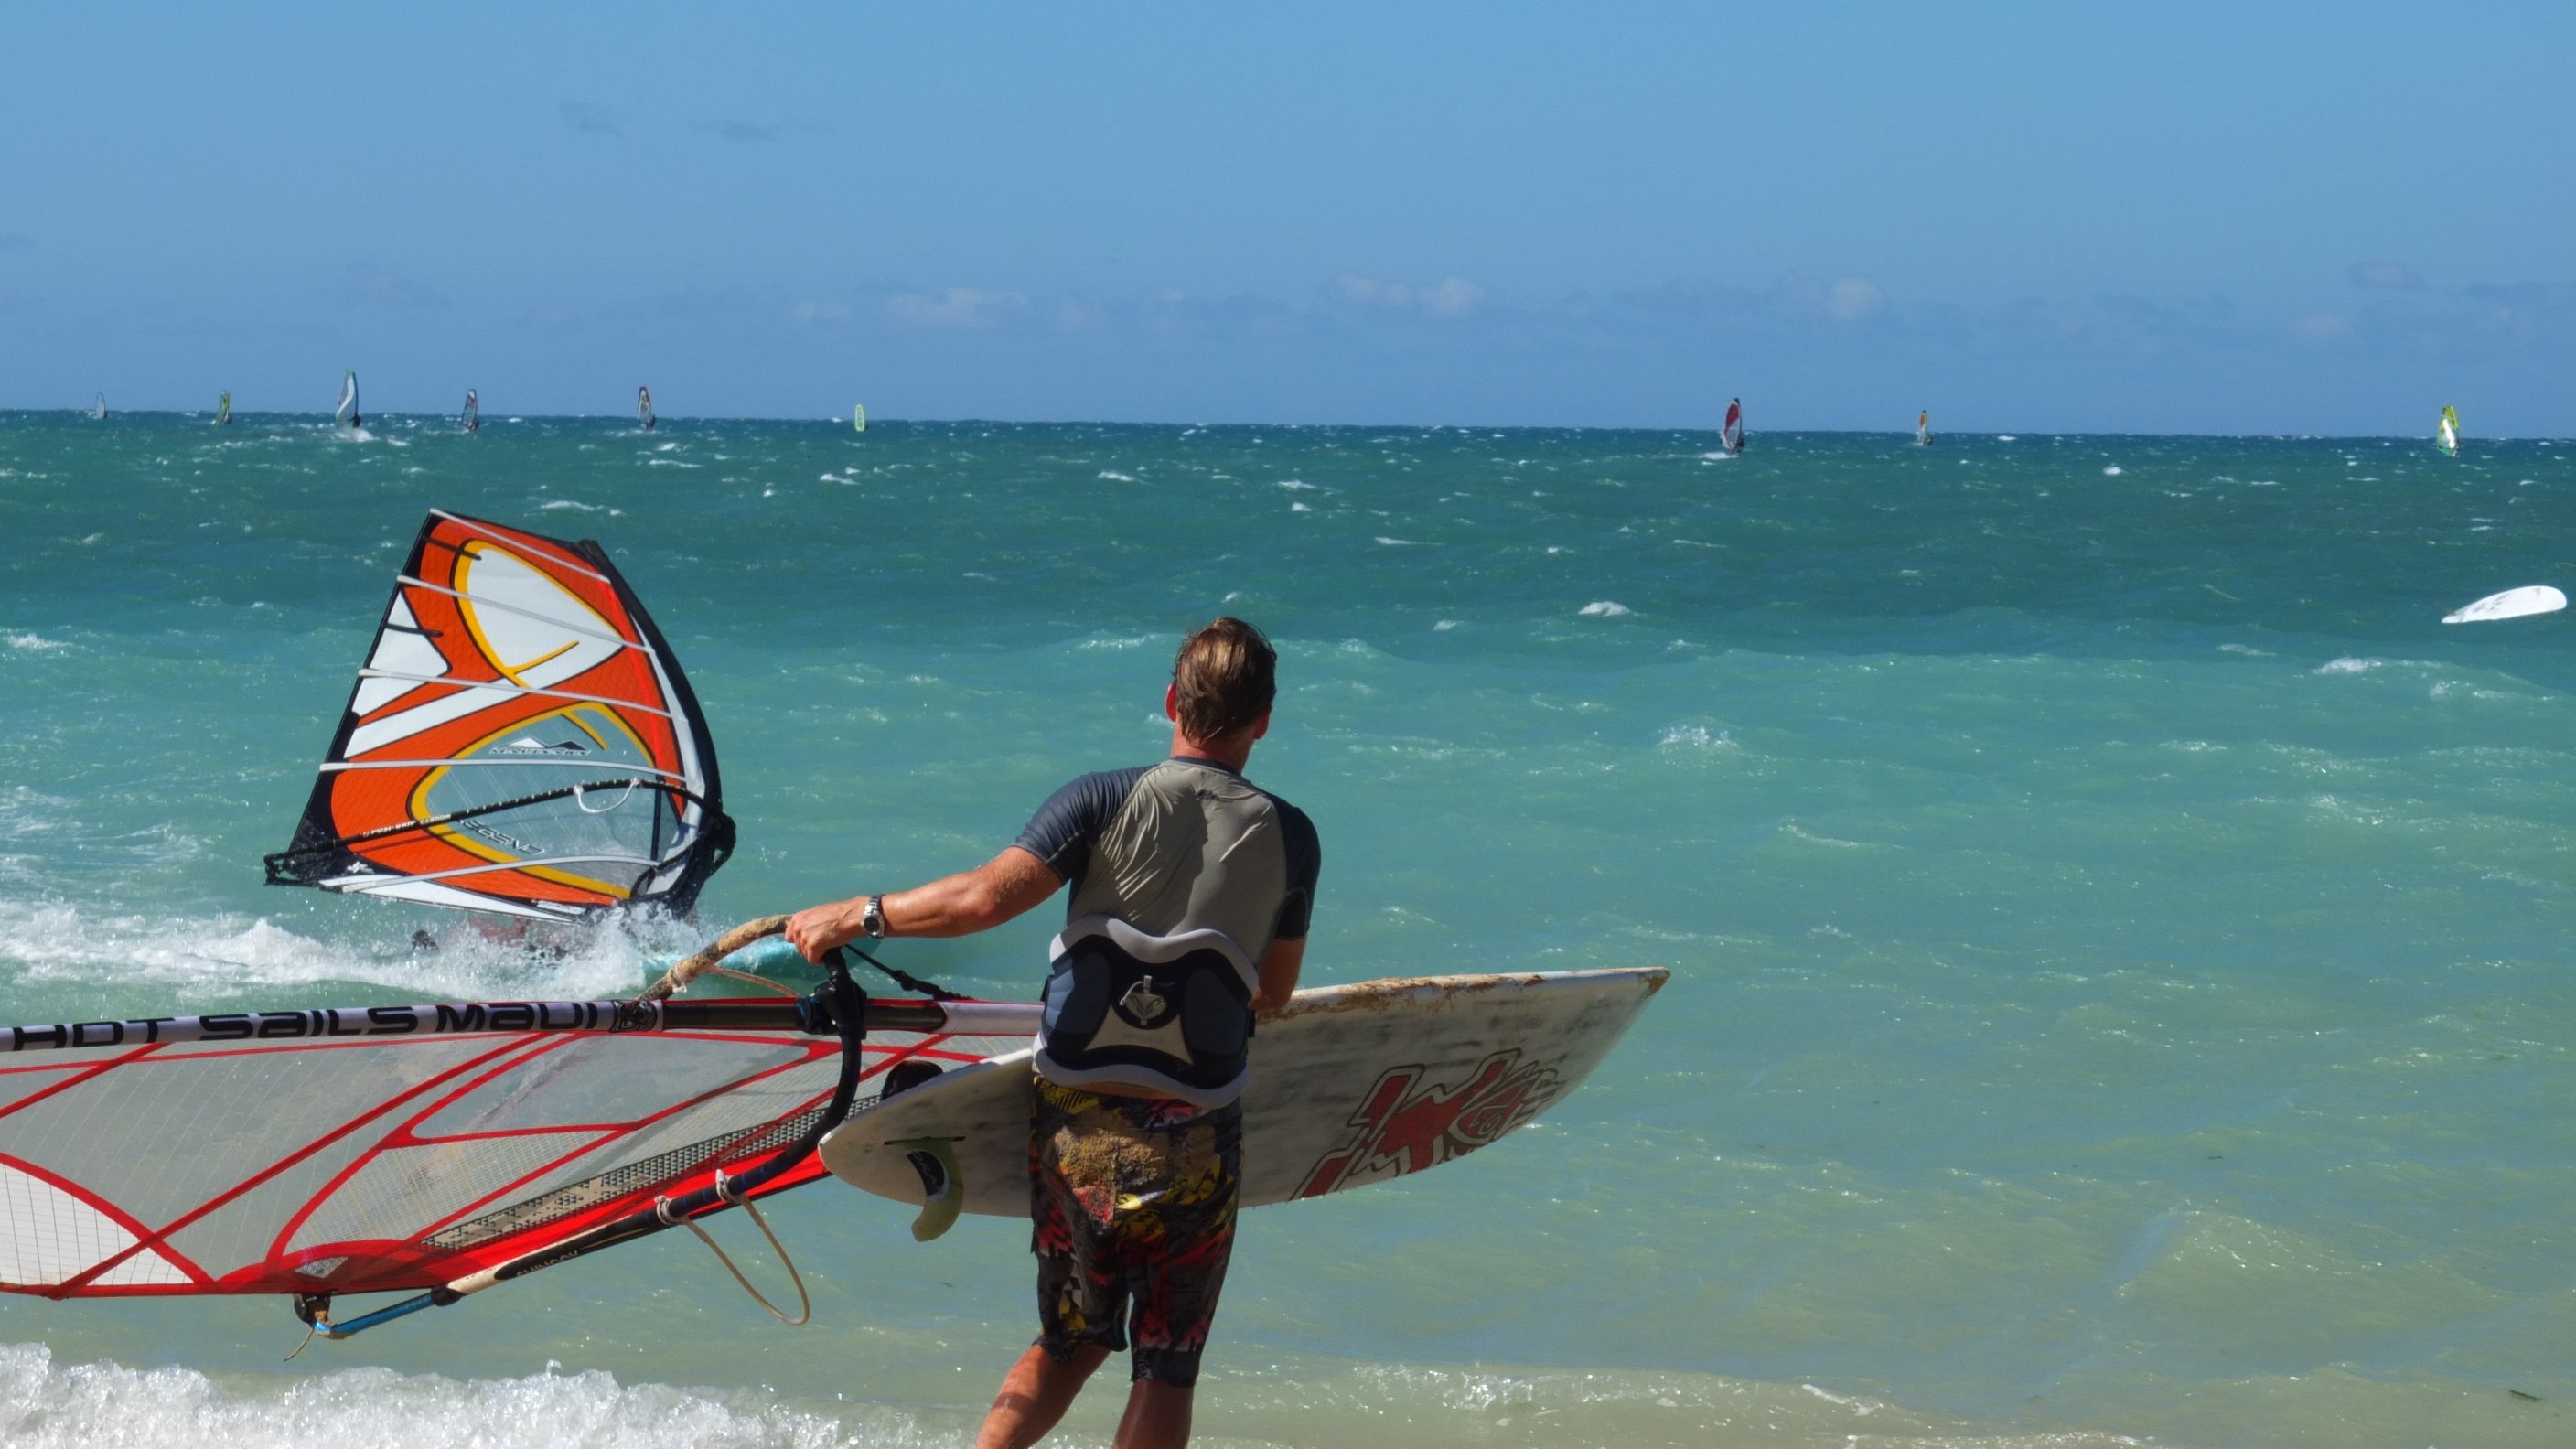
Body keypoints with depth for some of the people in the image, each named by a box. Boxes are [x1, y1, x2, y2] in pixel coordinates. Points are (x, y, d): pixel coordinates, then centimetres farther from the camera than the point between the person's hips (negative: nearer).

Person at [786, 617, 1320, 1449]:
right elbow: (1275, 995, 9)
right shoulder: (1290, 838, -2)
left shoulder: (1107, 803, -8)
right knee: (1167, 1369, 7)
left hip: (1077, 1125, 1)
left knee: (1072, 1342, 19)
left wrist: (855, 916, -6)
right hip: (1194, 1142, -1)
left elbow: (987, 896, -18)